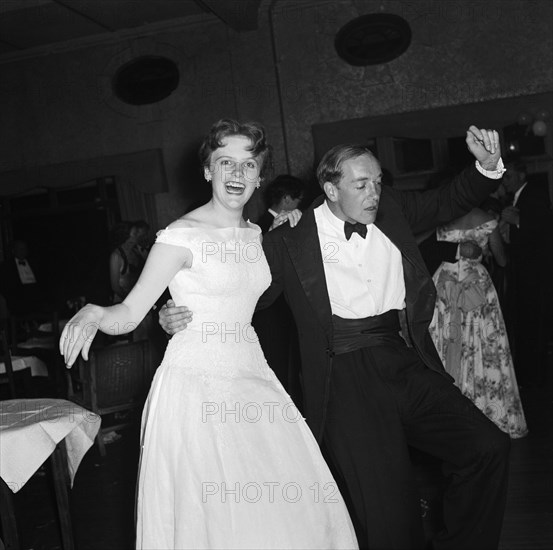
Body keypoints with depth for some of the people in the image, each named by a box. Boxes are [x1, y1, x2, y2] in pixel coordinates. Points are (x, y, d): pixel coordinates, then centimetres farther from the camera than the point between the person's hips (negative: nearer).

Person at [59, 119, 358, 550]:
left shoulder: (254, 234, 9)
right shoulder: (182, 235, -12)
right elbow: (130, 313, -13)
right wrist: (93, 313, -36)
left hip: (251, 377, 7)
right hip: (197, 389, -6)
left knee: (288, 504, 7)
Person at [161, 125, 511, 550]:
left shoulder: (391, 209, 9)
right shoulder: (290, 241, -1)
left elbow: (449, 202, 21)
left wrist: (488, 165, 3)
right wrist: (184, 317, -6)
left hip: (408, 363, 5)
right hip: (348, 377, -4)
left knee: (489, 446, -7)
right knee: (388, 510, -9)